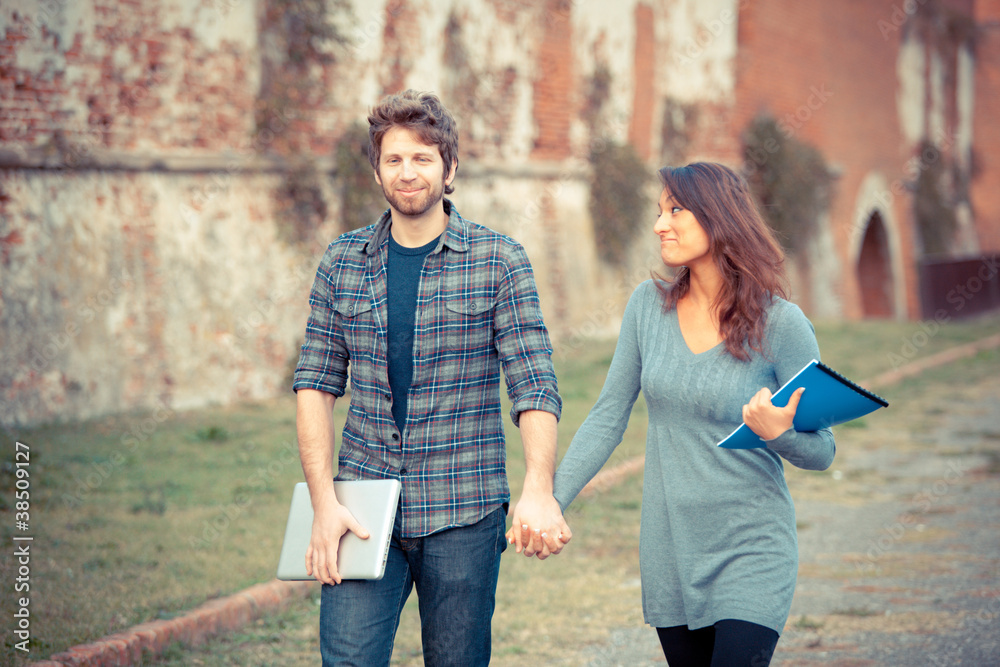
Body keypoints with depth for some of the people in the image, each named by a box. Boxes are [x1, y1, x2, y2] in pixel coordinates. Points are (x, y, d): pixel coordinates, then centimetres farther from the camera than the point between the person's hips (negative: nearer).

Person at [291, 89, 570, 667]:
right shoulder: (343, 263, 6)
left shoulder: (499, 262, -2)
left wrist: (539, 490, -26)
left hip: (464, 514, -1)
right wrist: (324, 502, -7)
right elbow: (316, 384, 6)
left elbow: (535, 386, -9)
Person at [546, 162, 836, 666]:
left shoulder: (780, 324, -10)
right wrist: (551, 502, 0)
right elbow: (608, 418, 7)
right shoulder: (649, 304, 2)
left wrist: (778, 433, -25)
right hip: (669, 549, 4)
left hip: (751, 550, -4)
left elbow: (822, 453, -4)